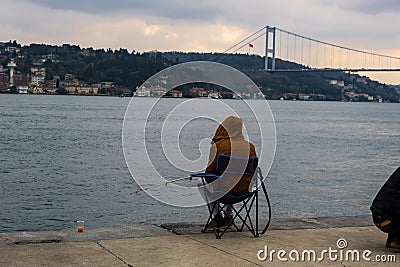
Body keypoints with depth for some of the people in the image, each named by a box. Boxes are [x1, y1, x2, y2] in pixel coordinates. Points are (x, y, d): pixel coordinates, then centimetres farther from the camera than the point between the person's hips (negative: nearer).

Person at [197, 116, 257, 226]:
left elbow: (209, 171, -9)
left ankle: (216, 214, 22)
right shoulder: (250, 147, -4)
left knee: (201, 181, 27)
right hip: (244, 190, 4)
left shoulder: (218, 146, -15)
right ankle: (229, 215, 37)